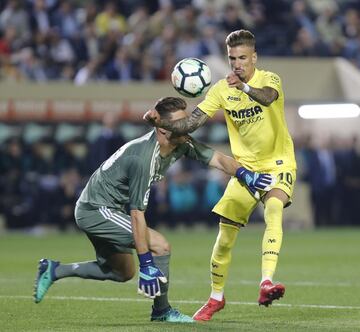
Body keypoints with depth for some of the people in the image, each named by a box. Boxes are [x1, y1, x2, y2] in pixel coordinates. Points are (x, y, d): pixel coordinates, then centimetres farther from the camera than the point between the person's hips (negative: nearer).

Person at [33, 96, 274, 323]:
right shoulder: (143, 158, -30)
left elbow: (218, 159, -2)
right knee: (160, 246, -17)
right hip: (97, 209, -10)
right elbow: (136, 214, -29)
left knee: (123, 272, 21)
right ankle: (162, 311, -1)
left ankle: (55, 271, 25)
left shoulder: (182, 144, -6)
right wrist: (146, 264, -28)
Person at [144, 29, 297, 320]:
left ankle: (266, 284, -44)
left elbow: (267, 97, -38)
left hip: (278, 164, -4)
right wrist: (161, 122, -25)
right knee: (225, 236, 1)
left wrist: (245, 87, -60)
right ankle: (216, 298, 23)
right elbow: (190, 124, -5)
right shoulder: (222, 90, -3)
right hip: (246, 167, 4)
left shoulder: (269, 80, -13)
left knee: (273, 209, -33)